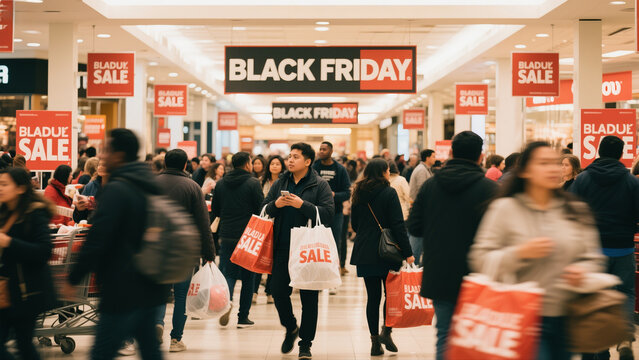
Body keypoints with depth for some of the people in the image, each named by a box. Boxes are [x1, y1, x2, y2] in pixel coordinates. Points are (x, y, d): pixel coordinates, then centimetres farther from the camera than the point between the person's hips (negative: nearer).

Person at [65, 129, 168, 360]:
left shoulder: (116, 189, -16)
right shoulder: (151, 186, 12)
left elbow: (96, 240, -19)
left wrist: (73, 279, -10)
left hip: (123, 292, -9)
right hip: (150, 288, 9)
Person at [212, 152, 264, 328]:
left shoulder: (221, 183, 4)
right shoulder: (253, 183, -10)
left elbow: (215, 211, 9)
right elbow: (262, 209, -10)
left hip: (227, 236, 3)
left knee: (228, 273, 8)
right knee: (248, 277, 8)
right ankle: (243, 317, 10)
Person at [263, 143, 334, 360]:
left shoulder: (320, 185, -2)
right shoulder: (280, 184, 11)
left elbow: (328, 213, -13)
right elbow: (264, 210, 12)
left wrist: (302, 205, -21)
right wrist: (275, 205, -10)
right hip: (283, 249, 4)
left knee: (309, 297, 1)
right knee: (278, 291, 4)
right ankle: (291, 328, 30)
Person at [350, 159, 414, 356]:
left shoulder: (359, 194, 7)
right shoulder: (389, 193, -8)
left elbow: (355, 224, 14)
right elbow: (398, 225, -12)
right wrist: (407, 252, -11)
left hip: (364, 252, 4)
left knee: (373, 297, 7)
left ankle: (375, 342, 7)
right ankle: (386, 331, -7)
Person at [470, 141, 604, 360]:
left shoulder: (576, 211, 11)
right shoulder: (505, 209, -2)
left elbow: (593, 258, 14)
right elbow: (479, 260, -6)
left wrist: (583, 270, -9)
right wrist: (520, 253, -19)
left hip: (565, 318, 5)